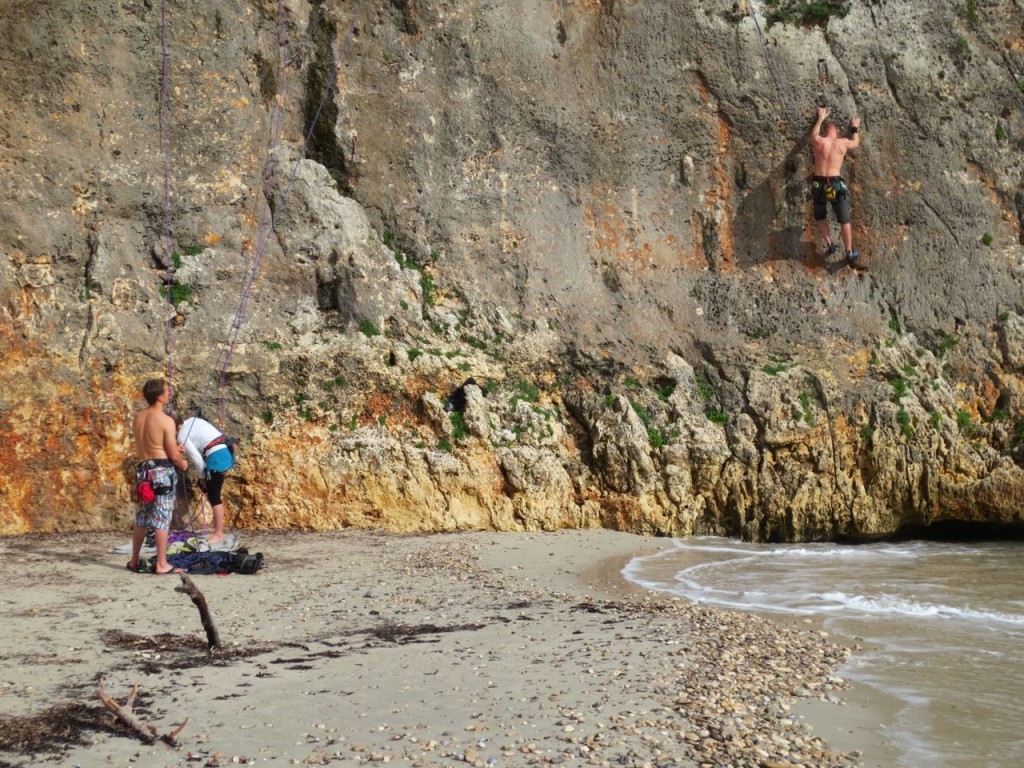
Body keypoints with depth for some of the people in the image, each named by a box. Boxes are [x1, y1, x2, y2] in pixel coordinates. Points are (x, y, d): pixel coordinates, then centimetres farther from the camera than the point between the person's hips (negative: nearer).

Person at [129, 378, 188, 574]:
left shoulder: (137, 418, 7)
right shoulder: (166, 420, -14)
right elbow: (173, 455, -12)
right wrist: (183, 463, 9)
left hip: (143, 469, 7)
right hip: (163, 470, -7)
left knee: (142, 519, 16)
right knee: (162, 519, -3)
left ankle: (134, 561, 23)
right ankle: (162, 564, -1)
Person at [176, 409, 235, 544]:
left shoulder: (182, 436, -5)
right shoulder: (191, 421, 18)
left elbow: (197, 458, -7)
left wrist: (204, 476, 6)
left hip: (216, 457, -9)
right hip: (224, 451, 9)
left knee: (213, 496, -2)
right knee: (204, 485, 22)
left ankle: (218, 534, 2)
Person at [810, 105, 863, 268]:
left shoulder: (818, 141, -1)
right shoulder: (843, 143, 1)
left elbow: (813, 134, 25)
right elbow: (856, 143, 26)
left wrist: (821, 118, 38)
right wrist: (855, 128, 43)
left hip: (818, 184, 0)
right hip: (836, 185, 0)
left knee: (820, 216, 23)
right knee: (844, 221, 6)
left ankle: (829, 244, 10)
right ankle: (850, 255, 4)